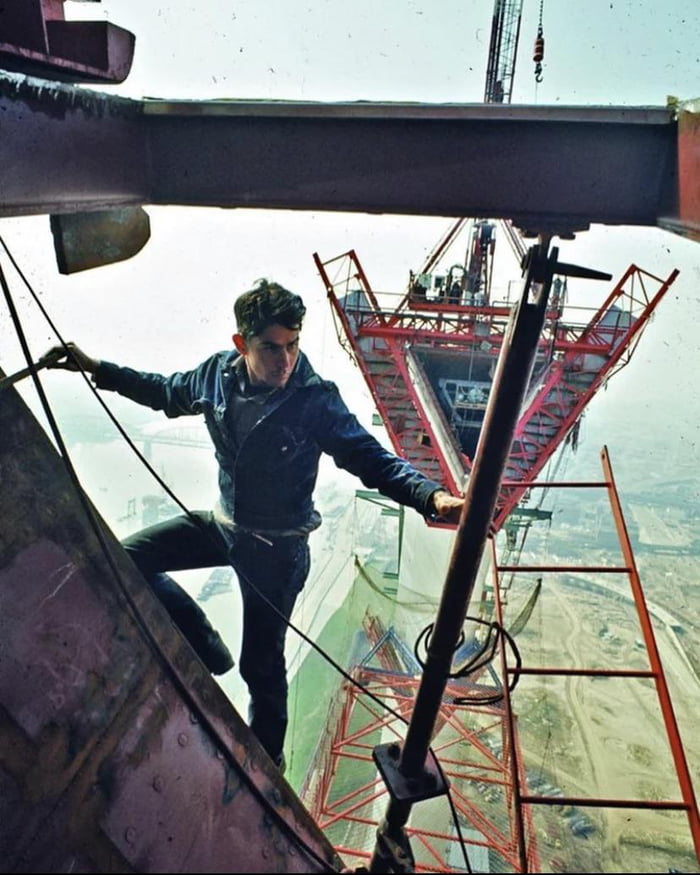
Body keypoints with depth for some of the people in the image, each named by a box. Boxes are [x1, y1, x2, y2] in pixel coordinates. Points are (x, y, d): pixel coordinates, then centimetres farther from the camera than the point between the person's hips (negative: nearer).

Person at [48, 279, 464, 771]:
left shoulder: (315, 401, -25)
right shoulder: (218, 374, -9)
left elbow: (373, 460, -28)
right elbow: (166, 393, 11)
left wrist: (432, 496, -45)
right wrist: (97, 369, 11)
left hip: (276, 548, -5)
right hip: (224, 523, 6)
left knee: (261, 665, 9)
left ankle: (267, 759, 39)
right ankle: (206, 649, 18)